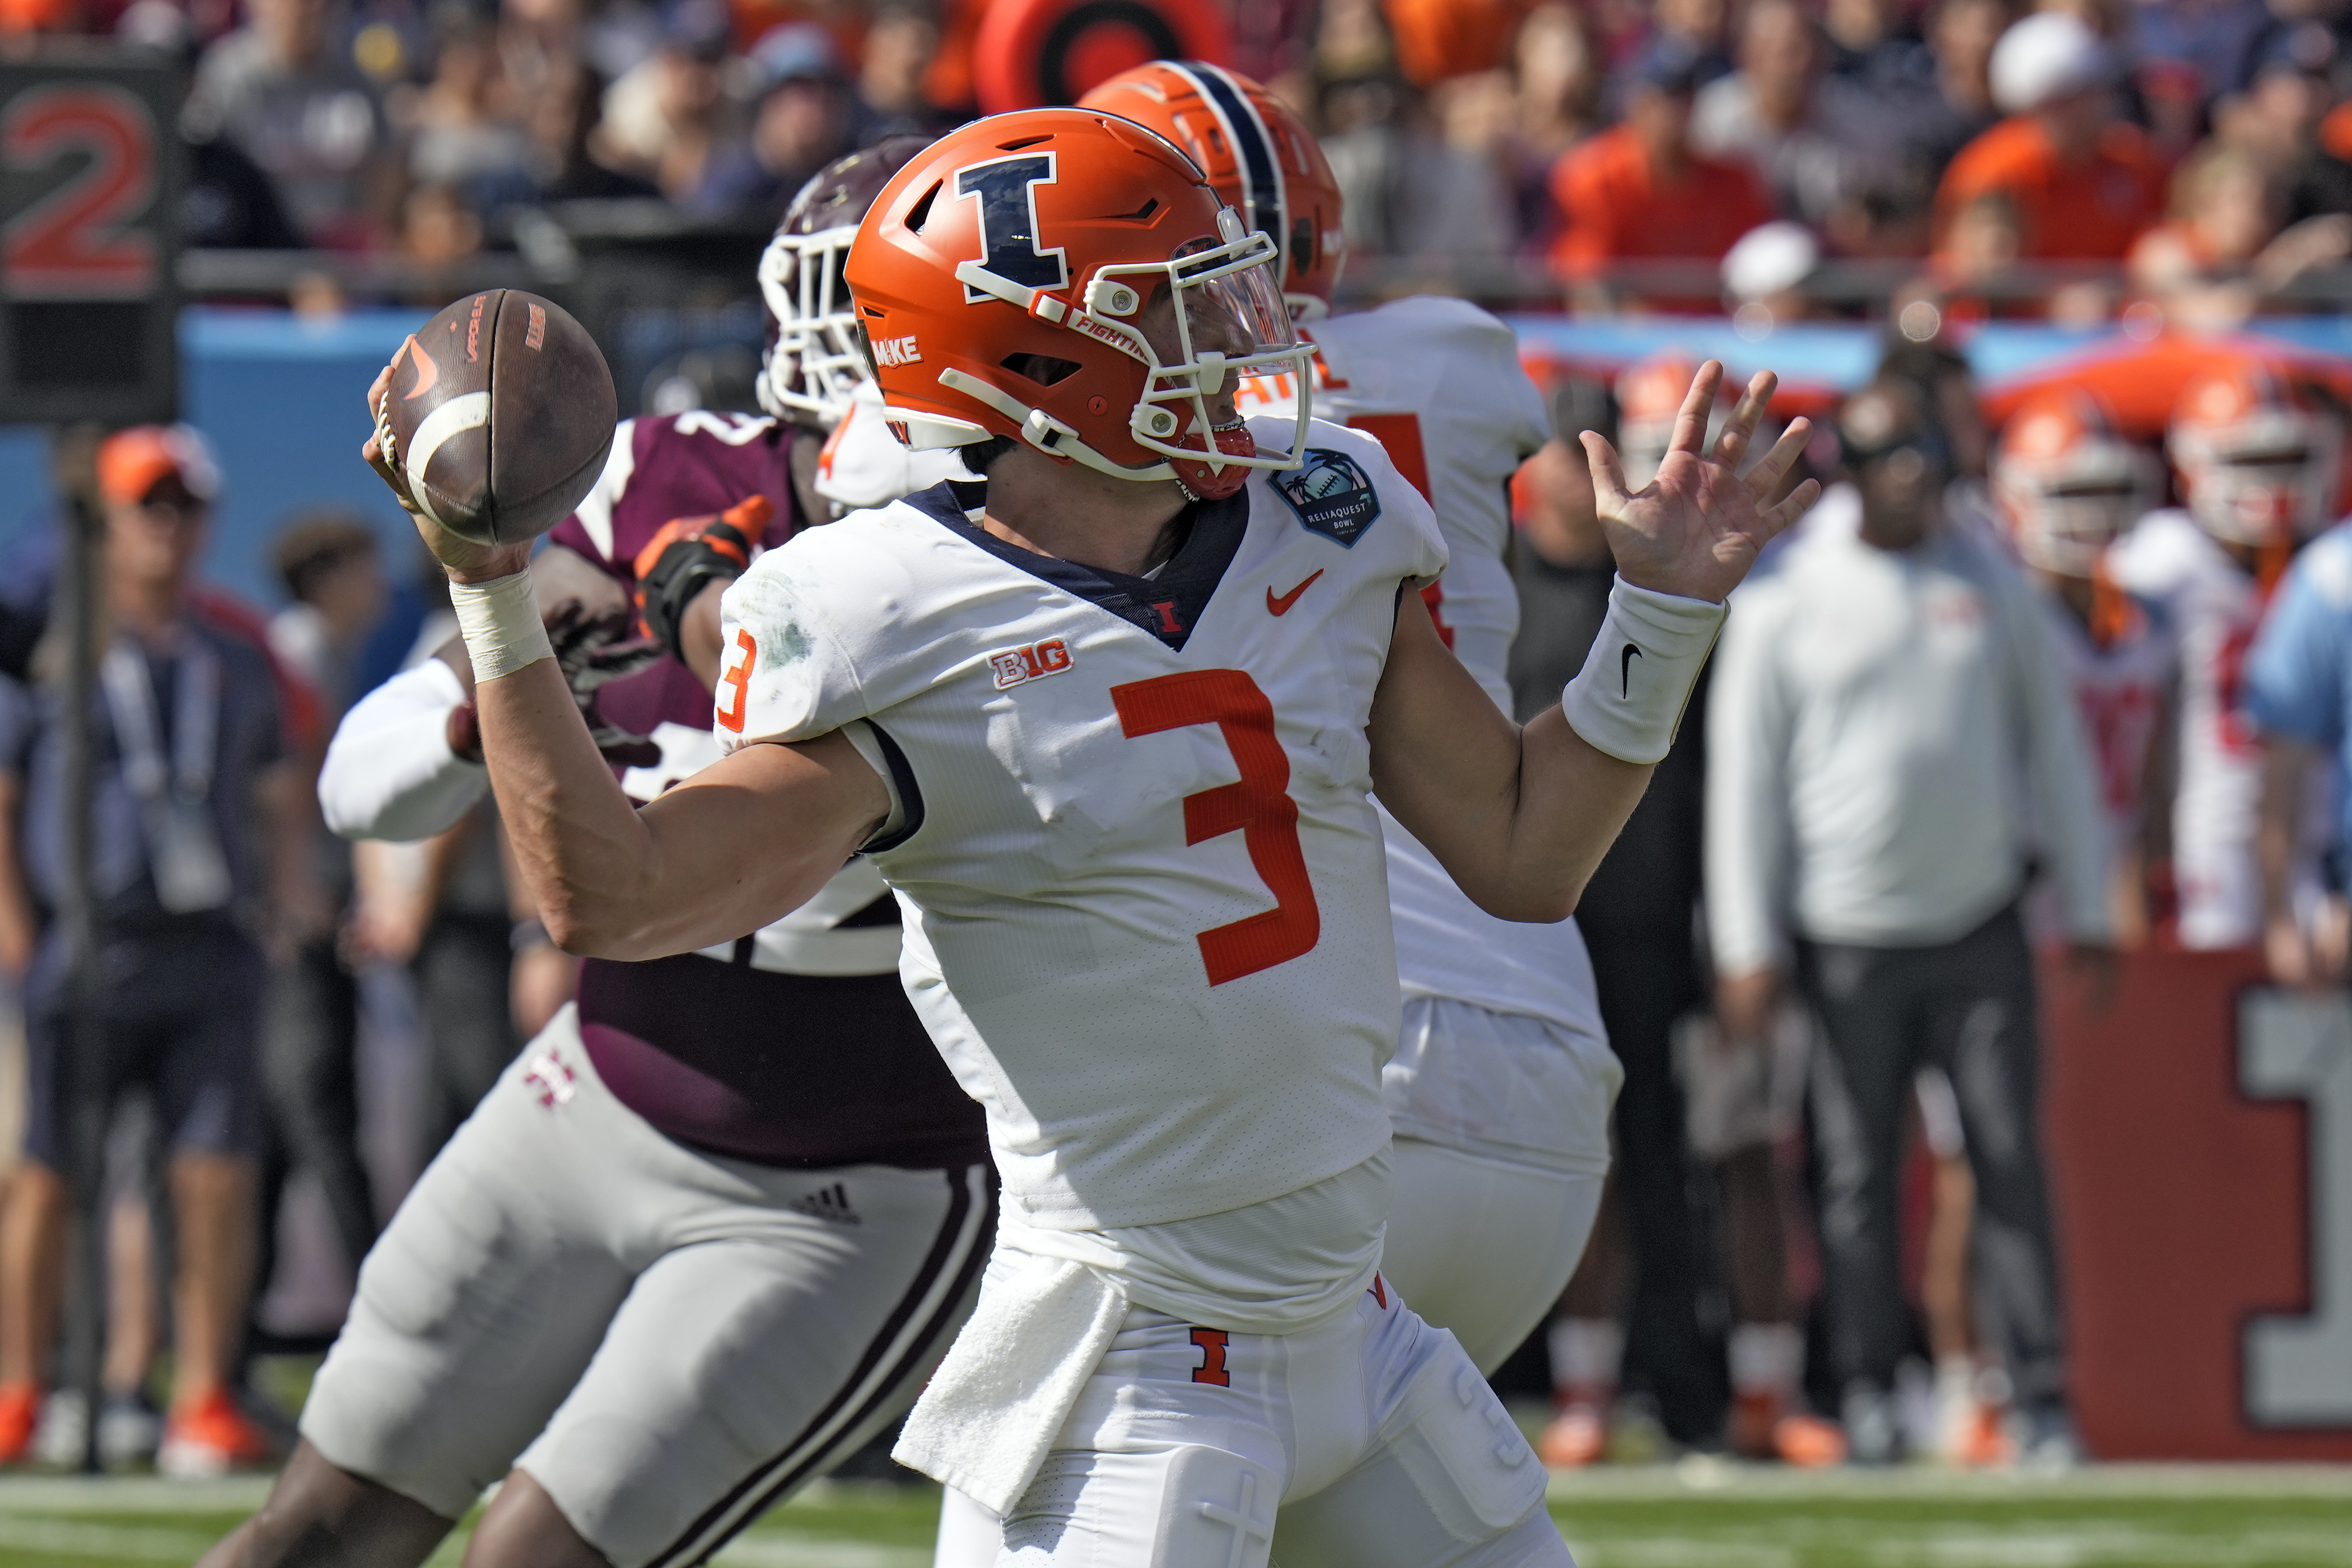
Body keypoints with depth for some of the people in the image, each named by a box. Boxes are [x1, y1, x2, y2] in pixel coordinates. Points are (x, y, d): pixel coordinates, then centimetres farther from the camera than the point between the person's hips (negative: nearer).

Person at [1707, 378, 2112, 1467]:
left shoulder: (1989, 583, 9)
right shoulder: (1785, 598, -1)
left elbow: (2054, 743, 15)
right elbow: (1743, 773, 0)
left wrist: (2086, 907, 12)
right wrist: (1747, 947, -5)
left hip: (1980, 922, 2)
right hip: (1847, 934, -2)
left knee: (2010, 1160, -3)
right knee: (1859, 1172, 2)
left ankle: (2041, 1397, 0)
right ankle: (1866, 1393, 10)